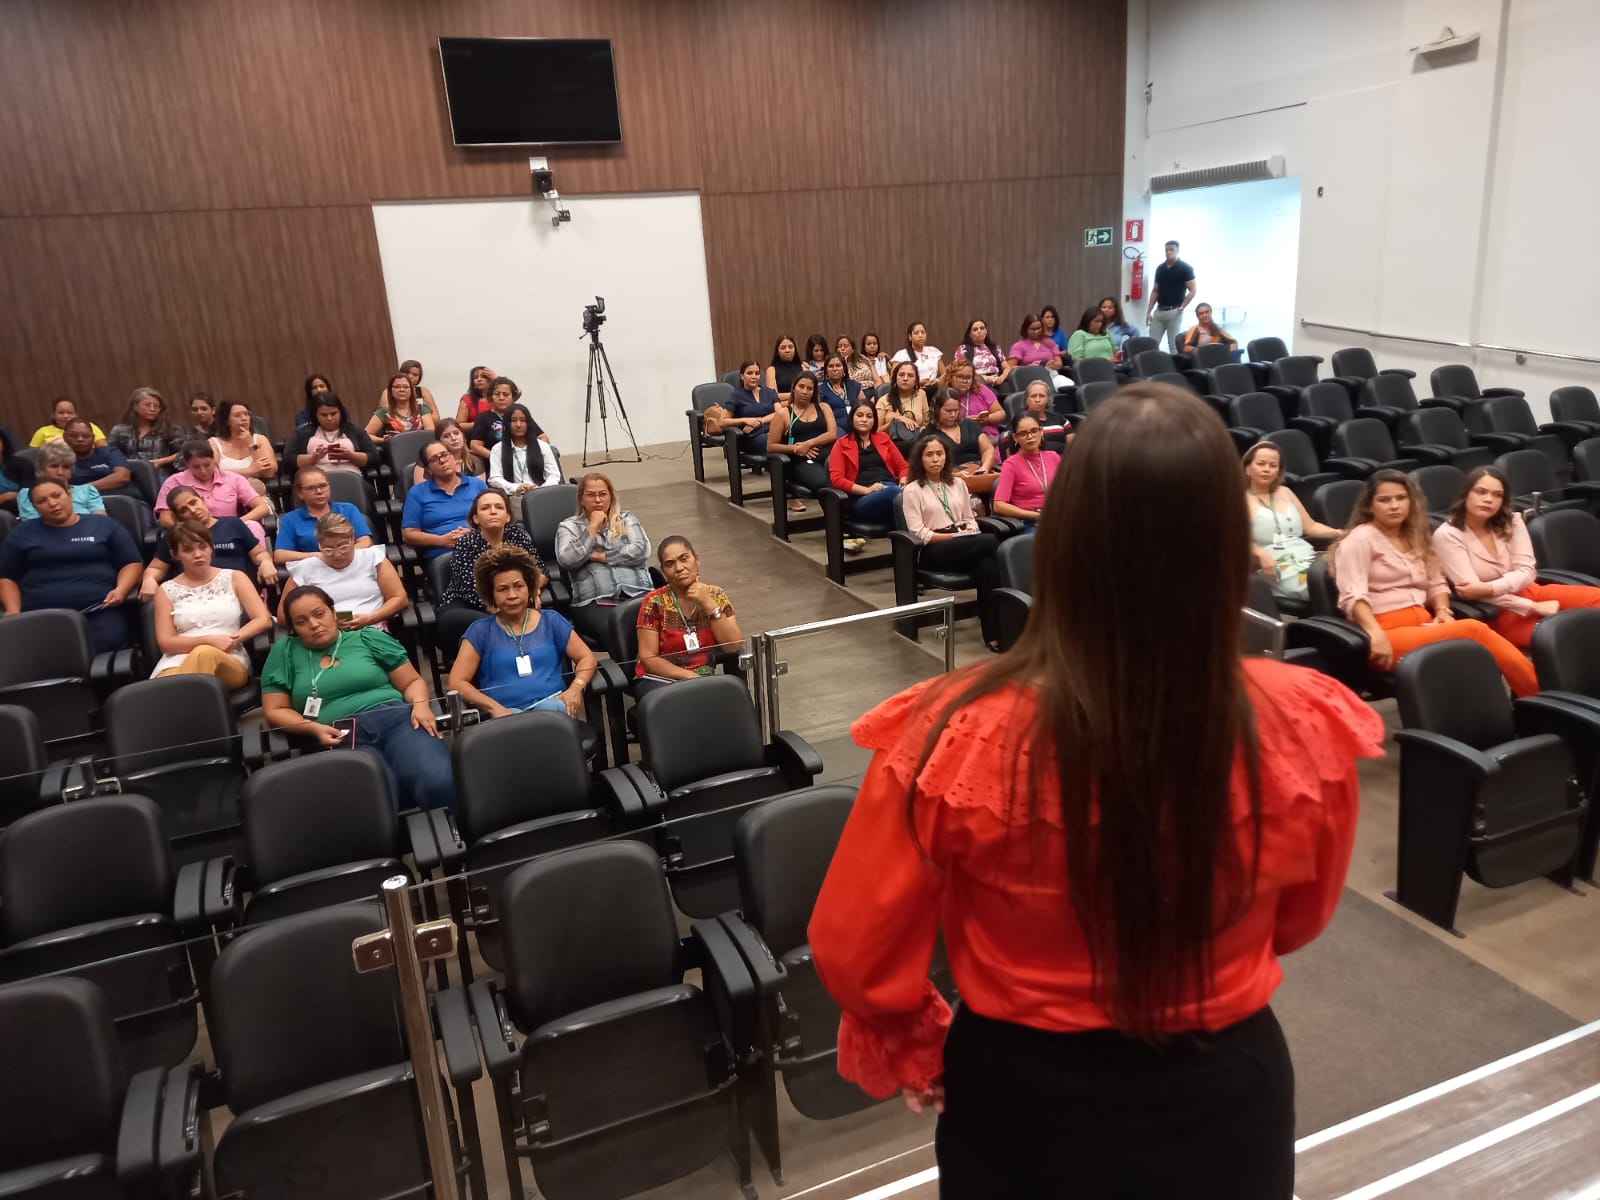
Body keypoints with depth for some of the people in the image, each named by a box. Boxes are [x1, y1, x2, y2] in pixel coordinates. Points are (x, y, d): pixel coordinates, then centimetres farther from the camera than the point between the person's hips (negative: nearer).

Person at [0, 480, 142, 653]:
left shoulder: (104, 525, 17)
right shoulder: (22, 534, 21)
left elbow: (132, 563, 14)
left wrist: (121, 590, -6)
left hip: (100, 611, -1)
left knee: (104, 656, -32)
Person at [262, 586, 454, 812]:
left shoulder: (368, 637, 18)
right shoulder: (285, 651, 19)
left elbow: (412, 681, 18)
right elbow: (275, 711, 16)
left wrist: (420, 704, -6)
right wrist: (313, 728, -3)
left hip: (396, 719, 1)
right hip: (341, 739, -1)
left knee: (439, 783, -33)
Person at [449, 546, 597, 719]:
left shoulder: (551, 621, 15)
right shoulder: (480, 630, 10)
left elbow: (587, 657, 15)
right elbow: (457, 682, 2)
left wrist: (575, 689, -7)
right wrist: (494, 707, -14)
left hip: (550, 702, 3)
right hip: (506, 711, -2)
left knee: (551, 711, -36)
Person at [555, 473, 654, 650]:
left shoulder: (626, 518, 21)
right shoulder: (569, 526, 17)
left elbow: (642, 550, 5)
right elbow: (566, 561, -2)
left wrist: (601, 556, 1)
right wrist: (593, 527, 2)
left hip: (638, 593, 2)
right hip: (594, 601, -1)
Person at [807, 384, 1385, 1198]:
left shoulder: (963, 736, -30)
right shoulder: (1302, 730, -23)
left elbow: (855, 955, -15)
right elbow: (1300, 921, -1)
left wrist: (914, 1049, 6)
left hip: (1026, 1107, -1)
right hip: (1224, 1100, 2)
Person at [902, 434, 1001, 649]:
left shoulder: (958, 483, 20)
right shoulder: (912, 491, 3)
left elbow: (970, 519, 20)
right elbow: (919, 533, -6)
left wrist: (970, 535, -4)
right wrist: (954, 536, -14)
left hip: (965, 546, 4)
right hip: (933, 551, -4)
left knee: (987, 566, -33)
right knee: (990, 541, -29)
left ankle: (993, 633, -32)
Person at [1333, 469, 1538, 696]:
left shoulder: (1415, 538, 22)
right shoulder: (1359, 540, -2)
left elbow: (1436, 583, 25)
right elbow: (1353, 596, -14)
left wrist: (1442, 611, 3)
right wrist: (1376, 634, -29)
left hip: (1423, 626, 7)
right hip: (1390, 633, -7)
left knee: (1482, 652, -24)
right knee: (1474, 630, -27)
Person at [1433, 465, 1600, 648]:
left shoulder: (1511, 521, 6)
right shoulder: (1447, 535, -12)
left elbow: (1526, 572, -2)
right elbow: (1471, 591, -17)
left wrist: (1488, 589, -23)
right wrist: (1534, 608, -18)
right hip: (1493, 613, -6)